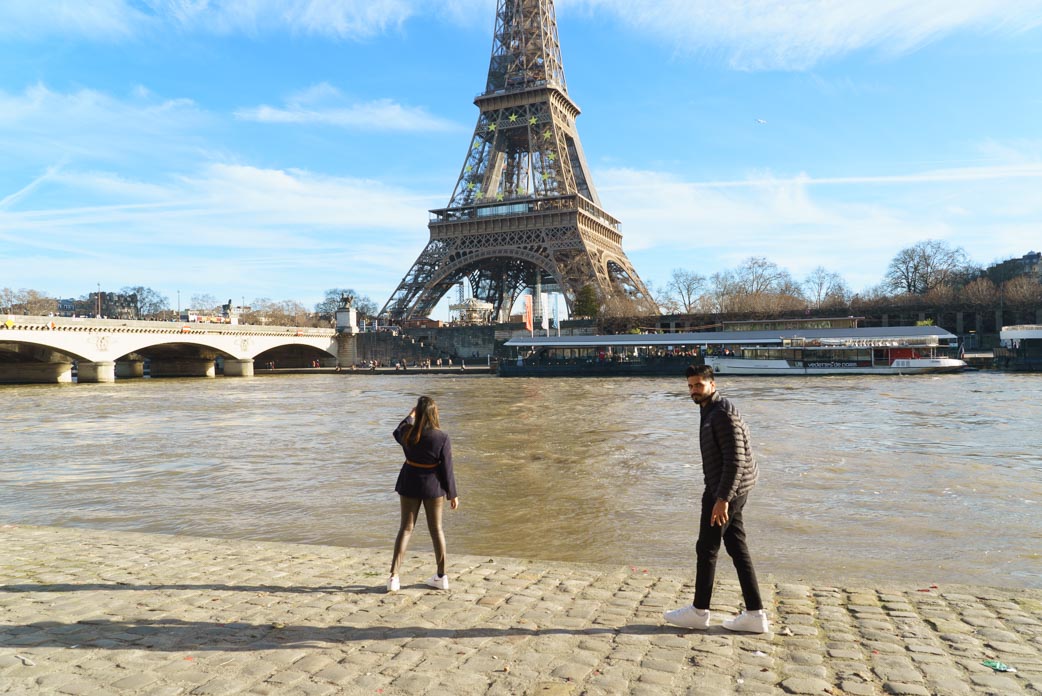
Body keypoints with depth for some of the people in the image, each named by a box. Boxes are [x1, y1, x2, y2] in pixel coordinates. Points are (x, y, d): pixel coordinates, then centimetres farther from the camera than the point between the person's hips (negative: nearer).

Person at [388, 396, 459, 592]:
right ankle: (441, 576, 23)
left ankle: (394, 576, 7)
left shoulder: (407, 433, -11)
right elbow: (447, 469, -12)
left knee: (406, 528, 12)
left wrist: (410, 416, 27)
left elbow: (397, 432, 16)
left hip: (410, 484, 1)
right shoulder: (442, 438, -18)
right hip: (434, 486, -1)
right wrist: (453, 494, -1)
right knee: (436, 529, 13)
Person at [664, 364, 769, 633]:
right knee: (737, 549, 11)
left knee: (706, 549, 1)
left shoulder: (723, 414, -18)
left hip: (725, 491, -10)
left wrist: (722, 499, -25)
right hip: (725, 490, 10)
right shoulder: (710, 412, 13)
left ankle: (698, 612, 14)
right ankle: (755, 615, 16)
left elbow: (736, 459, -23)